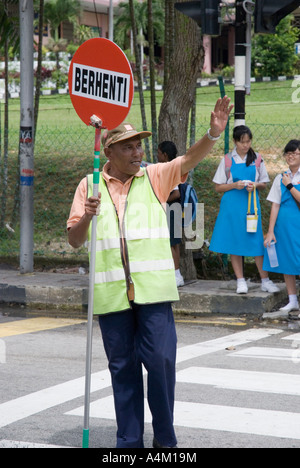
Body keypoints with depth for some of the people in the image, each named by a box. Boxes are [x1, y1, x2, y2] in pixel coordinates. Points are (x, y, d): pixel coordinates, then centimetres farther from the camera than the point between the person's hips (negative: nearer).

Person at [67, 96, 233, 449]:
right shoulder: (89, 186, 7)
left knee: (160, 360, -7)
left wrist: (213, 134, -28)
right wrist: (86, 217, -16)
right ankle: (129, 442, 16)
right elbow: (74, 240, 6)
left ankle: (165, 439, 11)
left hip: (153, 288, -1)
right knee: (122, 367, 7)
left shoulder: (154, 178, 7)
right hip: (111, 293, 1)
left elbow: (189, 159, -10)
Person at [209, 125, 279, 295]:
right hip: (232, 205, 0)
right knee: (234, 241, 1)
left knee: (257, 241, -3)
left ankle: (265, 280, 4)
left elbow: (264, 184, 11)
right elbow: (219, 187, 4)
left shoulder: (257, 159, 6)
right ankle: (241, 281, 9)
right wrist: (235, 185, -13)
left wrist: (256, 185, -11)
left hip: (251, 204, 0)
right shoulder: (227, 160, 3)